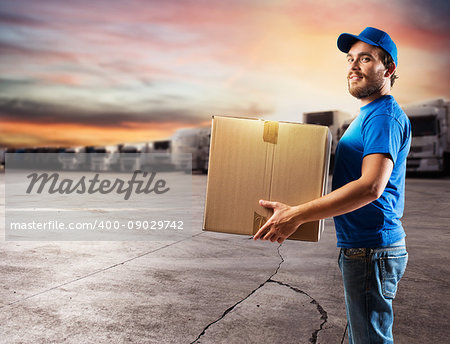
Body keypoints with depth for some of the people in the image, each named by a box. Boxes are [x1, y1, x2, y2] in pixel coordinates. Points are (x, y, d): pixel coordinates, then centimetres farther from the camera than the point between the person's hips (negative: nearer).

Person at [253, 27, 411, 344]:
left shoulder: (384, 115, -15)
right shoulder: (368, 115, 18)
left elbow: (371, 186, -28)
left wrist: (297, 214, -29)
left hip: (370, 249, -10)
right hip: (361, 247, 10)